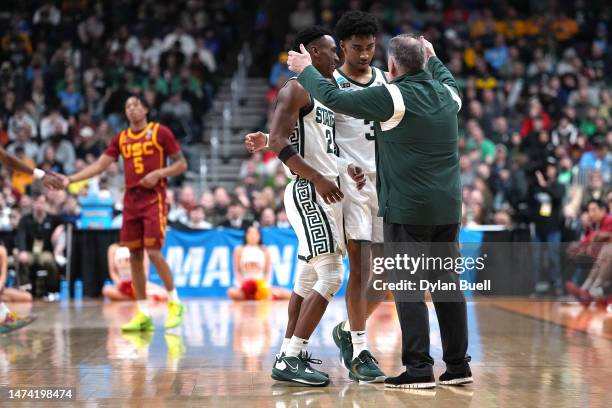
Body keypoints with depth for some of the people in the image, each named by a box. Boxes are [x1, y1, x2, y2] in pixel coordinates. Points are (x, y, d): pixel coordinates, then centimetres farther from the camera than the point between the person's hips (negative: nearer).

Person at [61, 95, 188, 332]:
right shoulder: (121, 138, 12)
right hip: (131, 199, 5)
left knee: (153, 252, -13)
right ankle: (143, 314, 8)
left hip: (154, 198, -5)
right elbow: (99, 165, 9)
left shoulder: (160, 132, -2)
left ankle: (175, 303, 4)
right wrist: (70, 179, -1)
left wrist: (158, 173, -15)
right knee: (134, 257, 3)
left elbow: (181, 164, 0)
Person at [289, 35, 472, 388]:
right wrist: (433, 58, 51)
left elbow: (334, 98, -8)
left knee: (409, 286, -2)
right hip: (448, 206, 7)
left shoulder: (393, 97, -11)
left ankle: (419, 368, -2)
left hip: (406, 209, -6)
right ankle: (459, 365, 14)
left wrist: (306, 70, 7)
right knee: (447, 282, 11)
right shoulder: (447, 94, 8)